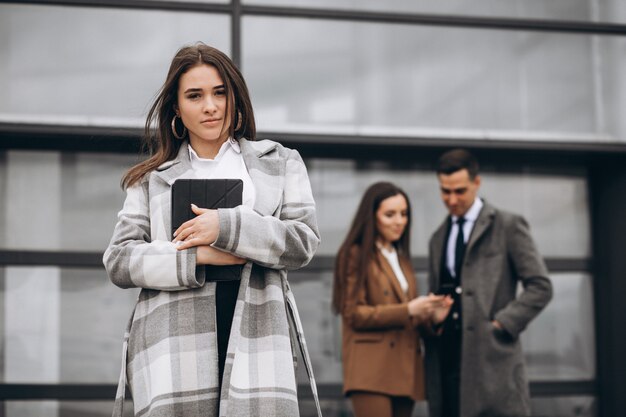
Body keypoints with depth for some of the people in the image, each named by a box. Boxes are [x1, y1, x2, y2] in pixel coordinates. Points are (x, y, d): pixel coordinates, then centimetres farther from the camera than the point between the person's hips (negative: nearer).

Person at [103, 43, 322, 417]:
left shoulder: (280, 163, 20)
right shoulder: (152, 178, 21)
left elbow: (304, 241, 7)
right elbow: (118, 261, 10)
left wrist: (227, 227, -6)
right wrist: (196, 257, -5)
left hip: (256, 333, 0)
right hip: (174, 338, 1)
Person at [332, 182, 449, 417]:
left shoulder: (400, 258, 22)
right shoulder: (355, 255, -2)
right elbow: (354, 314, -9)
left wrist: (426, 313, 2)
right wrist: (408, 310, -17)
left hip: (403, 369, 8)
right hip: (372, 369, -8)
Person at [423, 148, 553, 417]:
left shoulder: (508, 226, 2)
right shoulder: (438, 239, 21)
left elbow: (540, 286, -2)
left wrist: (502, 324, -11)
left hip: (493, 360, -5)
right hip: (446, 362, 6)